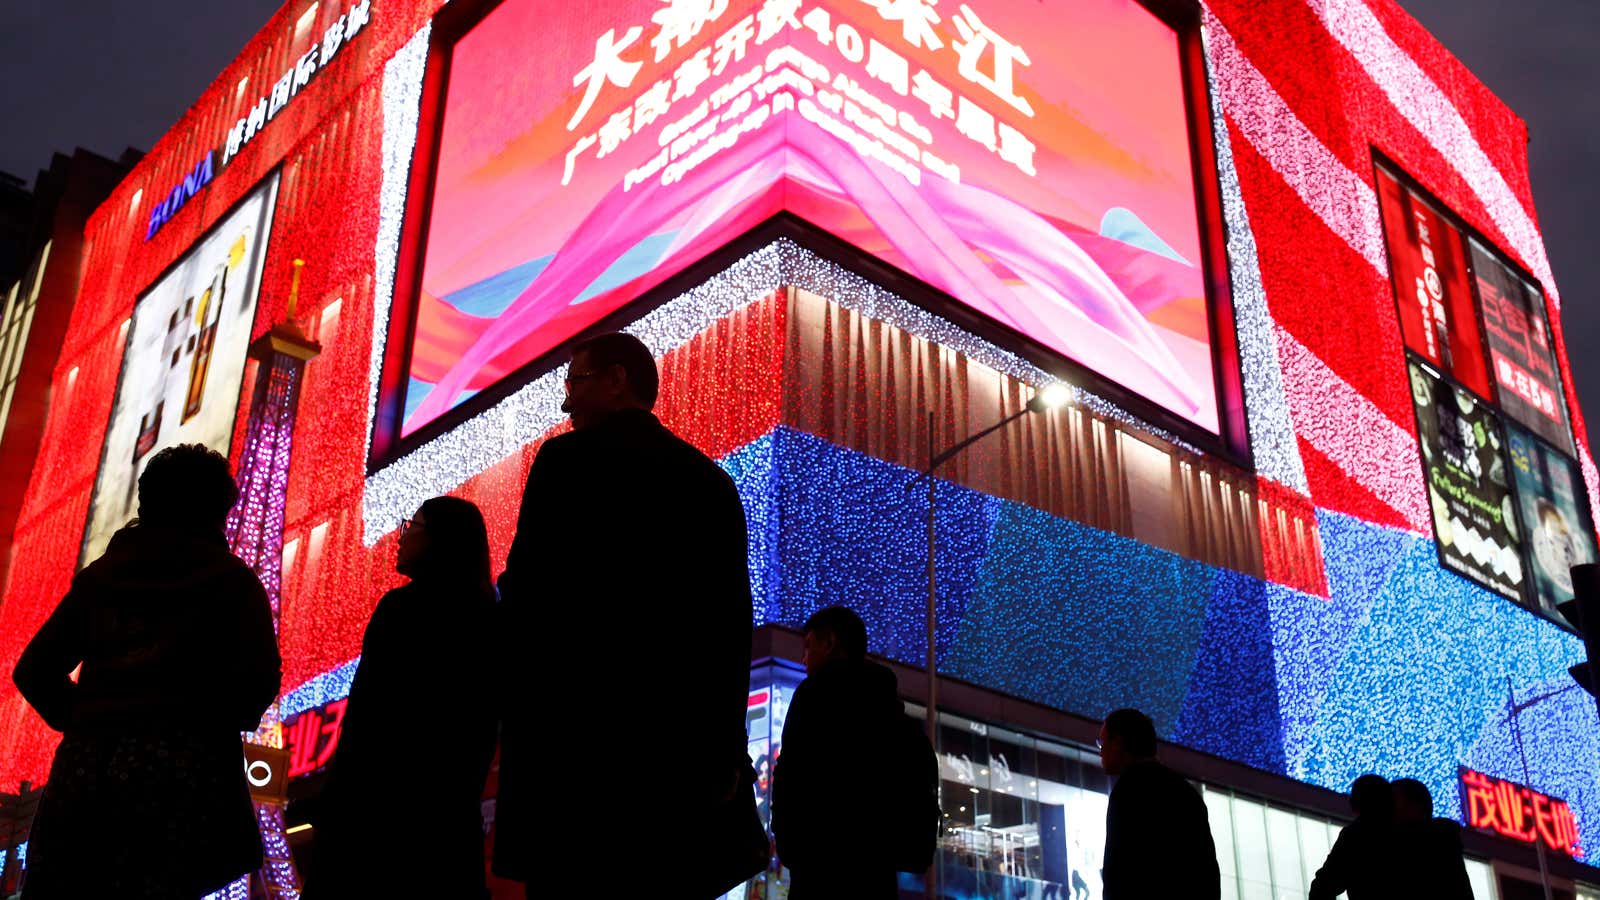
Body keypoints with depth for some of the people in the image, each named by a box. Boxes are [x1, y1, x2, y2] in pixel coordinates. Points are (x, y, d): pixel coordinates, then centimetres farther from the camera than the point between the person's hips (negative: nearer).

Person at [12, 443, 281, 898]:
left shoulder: (99, 573, 18)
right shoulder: (230, 577, 6)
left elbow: (34, 670, 13)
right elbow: (259, 676, -7)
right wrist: (219, 725, 13)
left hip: (83, 763, 4)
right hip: (180, 767, -4)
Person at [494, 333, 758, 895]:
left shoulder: (570, 458, 1)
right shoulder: (713, 481, 16)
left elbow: (527, 599, -5)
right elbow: (735, 623, 10)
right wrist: (724, 747, 10)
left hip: (584, 740, -5)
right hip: (689, 748, 5)